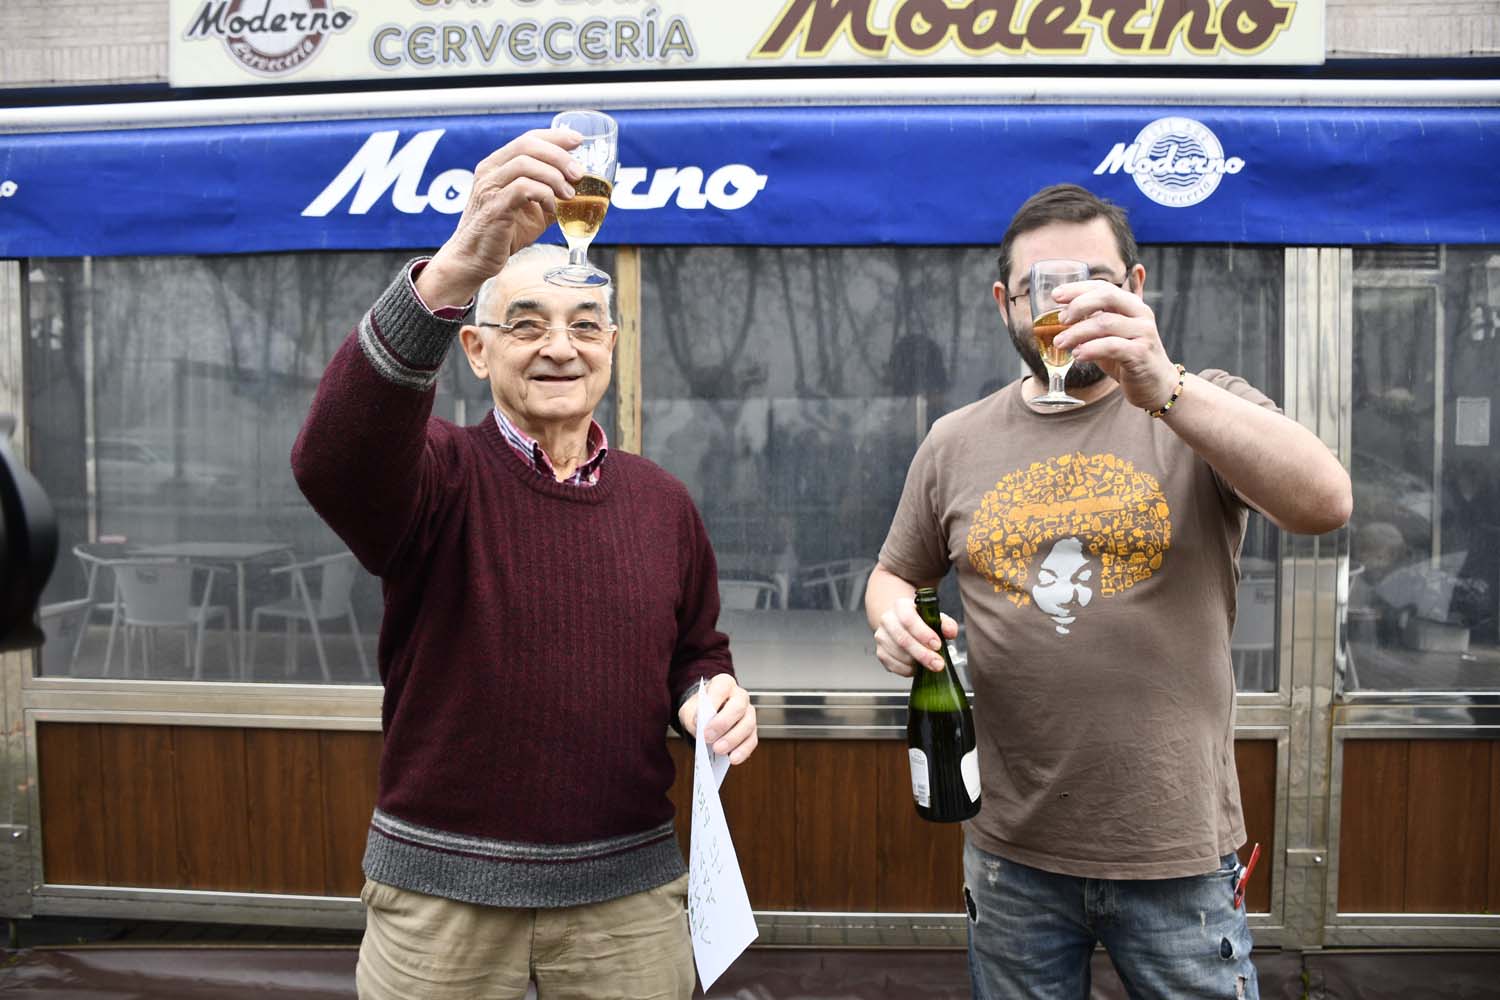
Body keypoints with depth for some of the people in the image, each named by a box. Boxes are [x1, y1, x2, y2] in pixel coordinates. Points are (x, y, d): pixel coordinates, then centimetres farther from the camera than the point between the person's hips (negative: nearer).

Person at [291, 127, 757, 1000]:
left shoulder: (663, 501, 3)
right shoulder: (440, 473, -8)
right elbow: (332, 458, -31)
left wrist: (712, 696, -10)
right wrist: (455, 270, -44)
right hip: (441, 888, -2)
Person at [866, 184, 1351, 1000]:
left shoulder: (1204, 410, -4)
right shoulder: (955, 443, 3)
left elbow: (1326, 504, -22)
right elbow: (894, 576, 13)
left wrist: (1165, 389, -34)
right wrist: (895, 618, -10)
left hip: (1179, 849, -2)